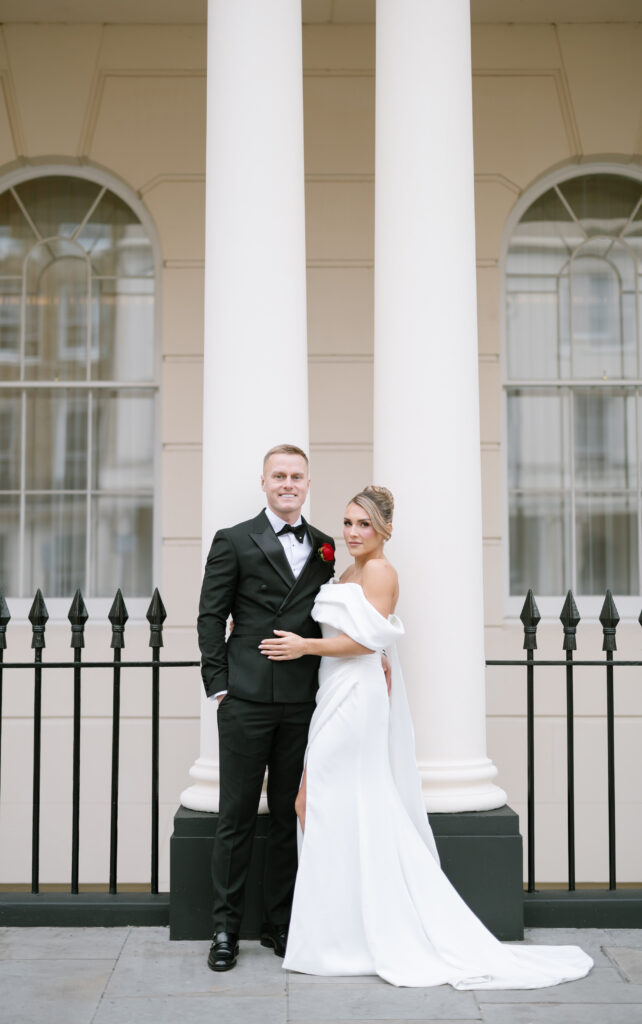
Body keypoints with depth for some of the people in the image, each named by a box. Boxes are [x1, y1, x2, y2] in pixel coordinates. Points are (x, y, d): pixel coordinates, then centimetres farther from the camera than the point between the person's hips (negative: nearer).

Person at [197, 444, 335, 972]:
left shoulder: (323, 547, 12)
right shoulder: (234, 541, 2)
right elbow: (211, 617, 0)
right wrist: (218, 686, -6)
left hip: (302, 704, 3)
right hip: (247, 700, -3)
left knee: (288, 816, 11)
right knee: (237, 816, 3)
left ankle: (279, 924, 22)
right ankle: (226, 928, 14)